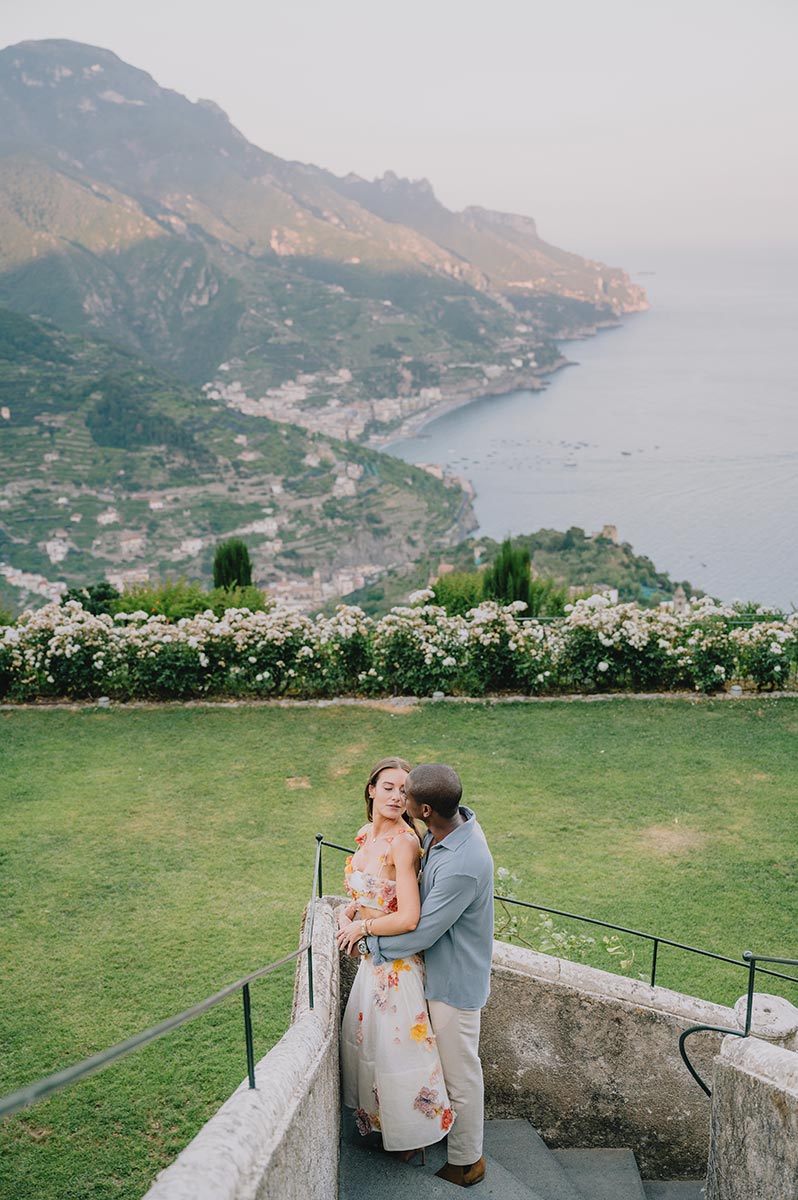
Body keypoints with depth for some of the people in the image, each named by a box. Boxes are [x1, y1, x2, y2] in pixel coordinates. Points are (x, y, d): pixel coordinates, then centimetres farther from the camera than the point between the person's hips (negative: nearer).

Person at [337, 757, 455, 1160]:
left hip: (398, 961, -8)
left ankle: (412, 1131, 33)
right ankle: (379, 1118, 47)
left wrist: (362, 927, -16)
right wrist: (347, 913, -2)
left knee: (397, 1045, 9)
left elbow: (408, 918, -30)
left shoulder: (403, 842, -25)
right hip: (371, 958, 8)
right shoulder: (366, 835, 1)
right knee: (365, 1037, 24)